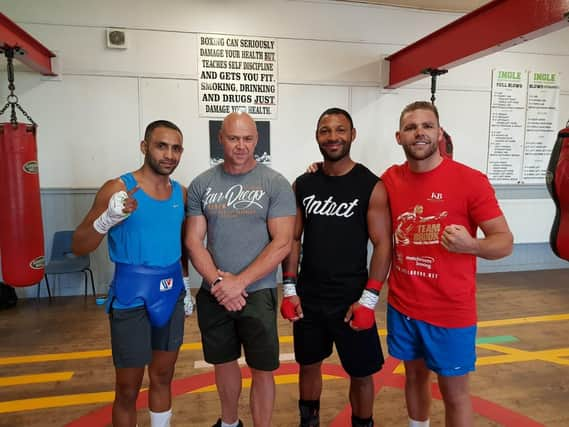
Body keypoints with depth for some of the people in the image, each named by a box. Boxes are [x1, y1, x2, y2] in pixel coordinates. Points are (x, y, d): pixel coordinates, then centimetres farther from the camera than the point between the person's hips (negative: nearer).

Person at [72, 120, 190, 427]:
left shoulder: (181, 193, 3)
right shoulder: (118, 189, -13)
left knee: (163, 378, 20)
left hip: (171, 295, 5)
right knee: (128, 389, 9)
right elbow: (78, 247, -12)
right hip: (131, 299, -5)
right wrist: (108, 219, -30)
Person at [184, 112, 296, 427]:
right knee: (223, 361, 20)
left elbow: (281, 244, -12)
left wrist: (240, 282, -16)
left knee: (262, 369, 8)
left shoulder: (275, 184, -7)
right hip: (213, 294, 4)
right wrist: (219, 281, -13)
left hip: (257, 292, -3)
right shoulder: (201, 185, 2)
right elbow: (193, 241, 0)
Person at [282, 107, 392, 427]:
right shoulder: (303, 184, 2)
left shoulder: (372, 186, -8)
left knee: (361, 373, 11)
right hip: (308, 297, 4)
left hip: (351, 299, -3)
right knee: (309, 365, 19)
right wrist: (290, 288, -1)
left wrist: (369, 298, -15)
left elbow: (383, 244, -9)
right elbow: (293, 238, 5)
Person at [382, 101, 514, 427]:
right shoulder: (391, 179, -1)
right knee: (415, 375, 22)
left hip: (451, 312, -4)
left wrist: (471, 245, -32)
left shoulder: (470, 180, -14)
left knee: (454, 392, 12)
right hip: (402, 306, 4)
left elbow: (505, 241, -9)